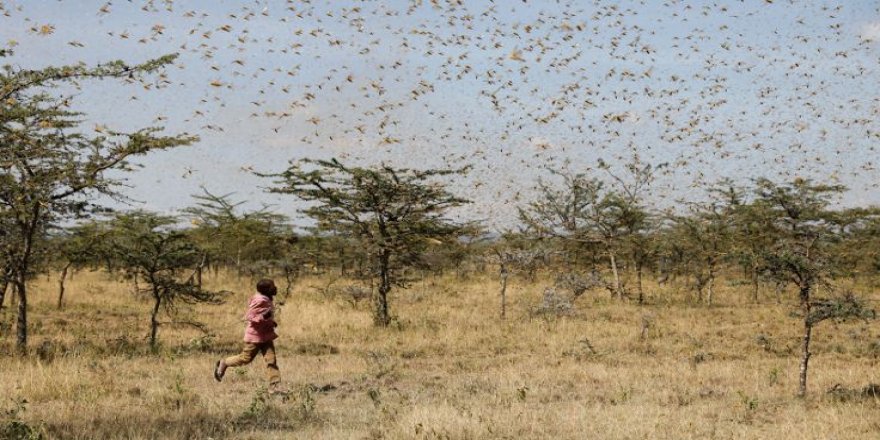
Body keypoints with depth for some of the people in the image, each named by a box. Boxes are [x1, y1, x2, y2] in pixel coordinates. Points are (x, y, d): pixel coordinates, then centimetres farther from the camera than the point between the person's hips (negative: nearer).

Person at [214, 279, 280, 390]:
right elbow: (248, 317, -22)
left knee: (271, 360, 0)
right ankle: (224, 363, 24)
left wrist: (272, 322, 11)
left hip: (266, 336, 8)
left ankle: (274, 385, -2)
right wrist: (263, 317, -33)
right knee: (246, 358, 3)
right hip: (255, 335, -8)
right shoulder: (260, 301, -20)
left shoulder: (267, 299, 8)